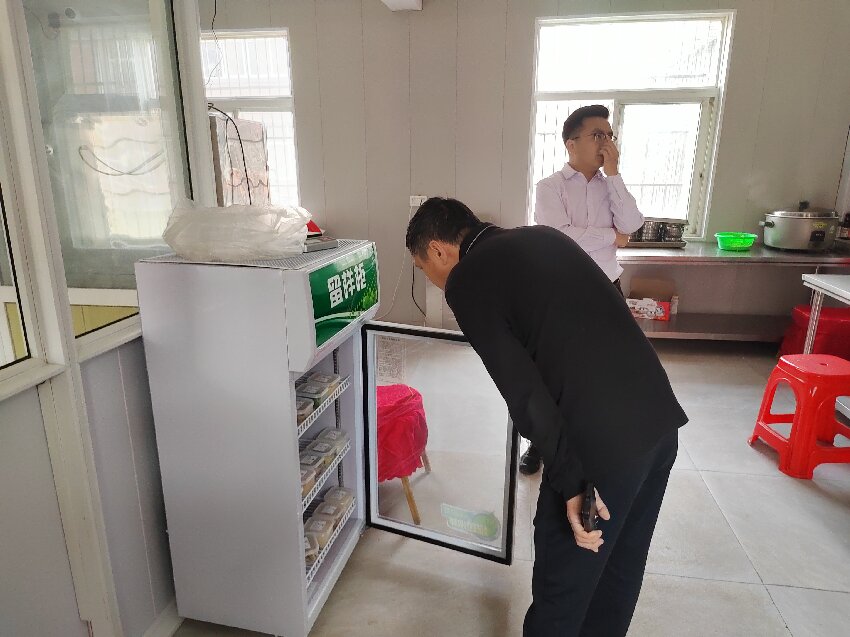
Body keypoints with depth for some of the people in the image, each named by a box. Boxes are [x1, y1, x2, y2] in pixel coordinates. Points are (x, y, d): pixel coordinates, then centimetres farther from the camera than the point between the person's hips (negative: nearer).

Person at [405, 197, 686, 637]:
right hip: (660, 416, 8)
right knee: (619, 566, 26)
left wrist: (570, 482, -12)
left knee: (563, 579, 15)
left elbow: (524, 391, -15)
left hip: (601, 440, -8)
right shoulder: (541, 236, 16)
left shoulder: (466, 280, -7)